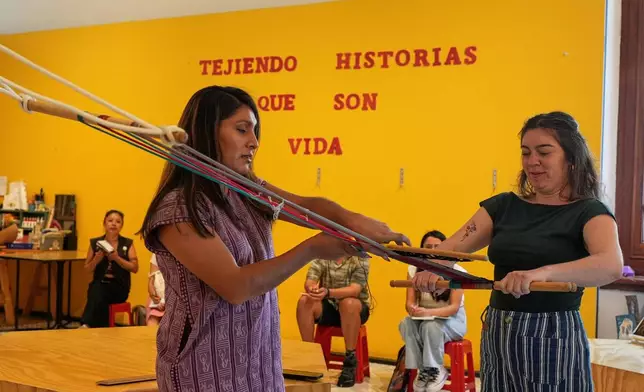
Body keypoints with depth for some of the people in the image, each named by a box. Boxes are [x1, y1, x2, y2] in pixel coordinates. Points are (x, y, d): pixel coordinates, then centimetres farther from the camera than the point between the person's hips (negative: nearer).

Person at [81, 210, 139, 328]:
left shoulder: (127, 243, 5)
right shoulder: (95, 243, 9)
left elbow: (135, 268, -1)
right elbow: (87, 269, 12)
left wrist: (117, 258, -14)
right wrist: (97, 259, -9)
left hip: (119, 286, -2)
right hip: (99, 284, 2)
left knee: (99, 294, -34)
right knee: (97, 291, -35)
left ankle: (86, 325, -33)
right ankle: (100, 329, -31)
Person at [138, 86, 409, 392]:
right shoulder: (177, 208, -19)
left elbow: (305, 205, -6)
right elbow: (235, 286, -24)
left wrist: (350, 219, -27)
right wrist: (312, 249, -22)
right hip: (206, 366, -7)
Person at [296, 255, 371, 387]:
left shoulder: (360, 258, -14)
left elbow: (355, 290, -26)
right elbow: (308, 283, -13)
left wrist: (328, 292, -43)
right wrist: (312, 289, -39)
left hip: (356, 309, -3)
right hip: (328, 306, 3)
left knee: (348, 303, -37)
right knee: (304, 301, -25)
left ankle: (350, 360, -27)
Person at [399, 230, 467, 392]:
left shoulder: (457, 271, -17)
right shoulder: (414, 269, -6)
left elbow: (454, 307, -21)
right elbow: (410, 302, -8)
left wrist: (428, 312, -39)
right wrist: (413, 309, -36)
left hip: (452, 319, -3)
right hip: (424, 318, 3)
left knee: (431, 326, -35)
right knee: (406, 324, -29)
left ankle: (435, 370, -15)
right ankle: (422, 369, -17)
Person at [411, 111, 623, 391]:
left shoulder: (589, 212, -7)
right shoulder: (503, 205, 9)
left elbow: (611, 266, -26)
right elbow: (455, 246, 0)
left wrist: (543, 272, -42)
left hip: (553, 341, -4)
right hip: (497, 337, 5)